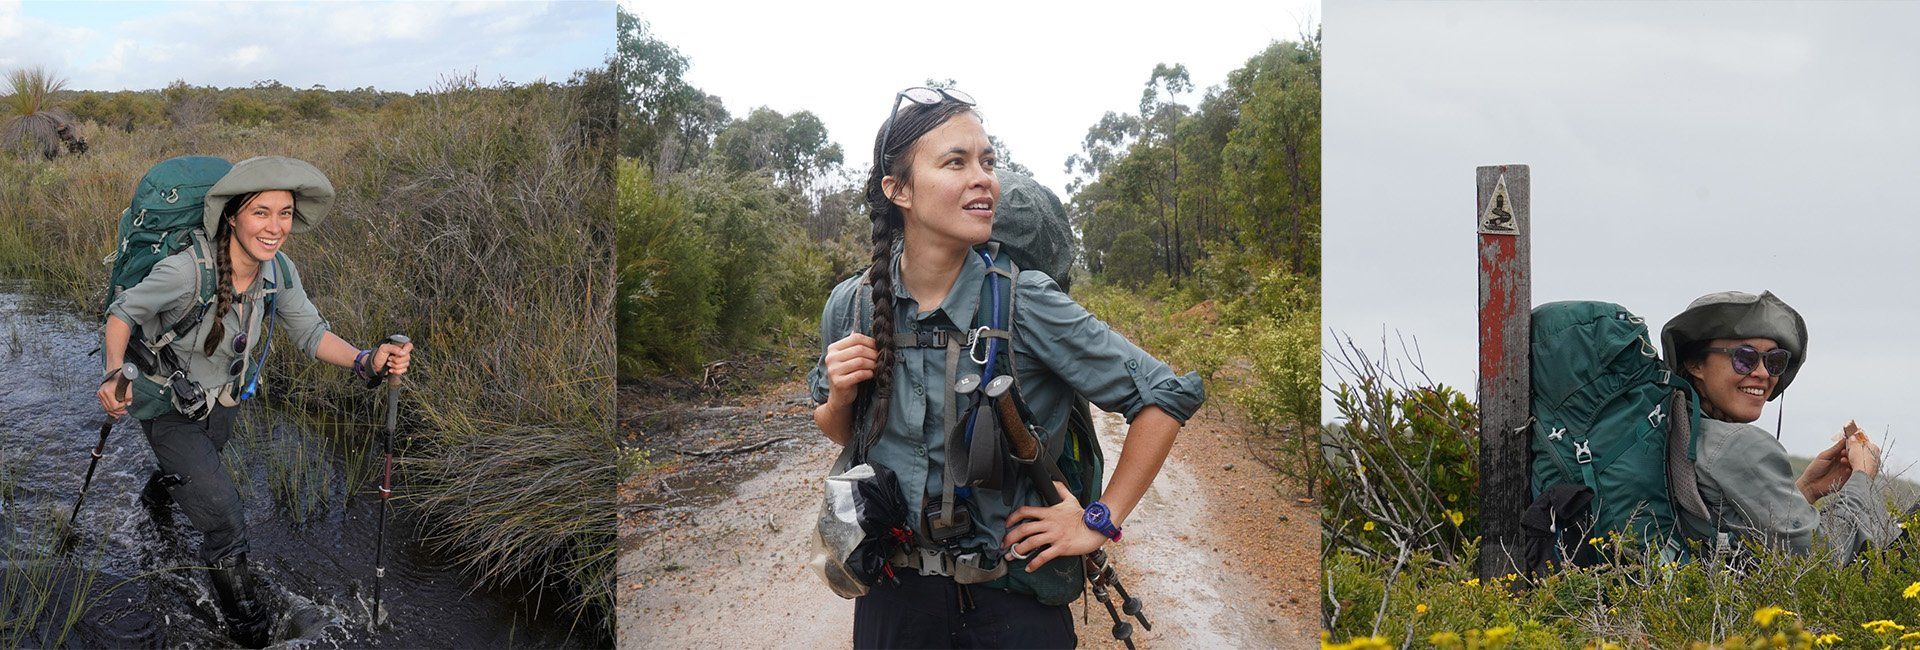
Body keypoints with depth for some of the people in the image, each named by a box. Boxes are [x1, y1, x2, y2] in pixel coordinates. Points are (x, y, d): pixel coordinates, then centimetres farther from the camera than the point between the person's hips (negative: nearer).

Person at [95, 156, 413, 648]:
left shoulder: (278, 271, -19)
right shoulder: (188, 270, -36)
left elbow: (310, 333, -14)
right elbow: (122, 313, -22)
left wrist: (366, 362, -32)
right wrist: (115, 375, -39)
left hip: (223, 403, 6)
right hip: (170, 411, -6)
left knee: (200, 466, 35)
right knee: (225, 523, -8)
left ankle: (157, 494, 72)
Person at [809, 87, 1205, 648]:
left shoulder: (1024, 302, -17)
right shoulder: (852, 305, -7)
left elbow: (1170, 395, -11)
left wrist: (1101, 521, -9)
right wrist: (840, 398, -10)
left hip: (1011, 602, -3)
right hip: (893, 598, 3)